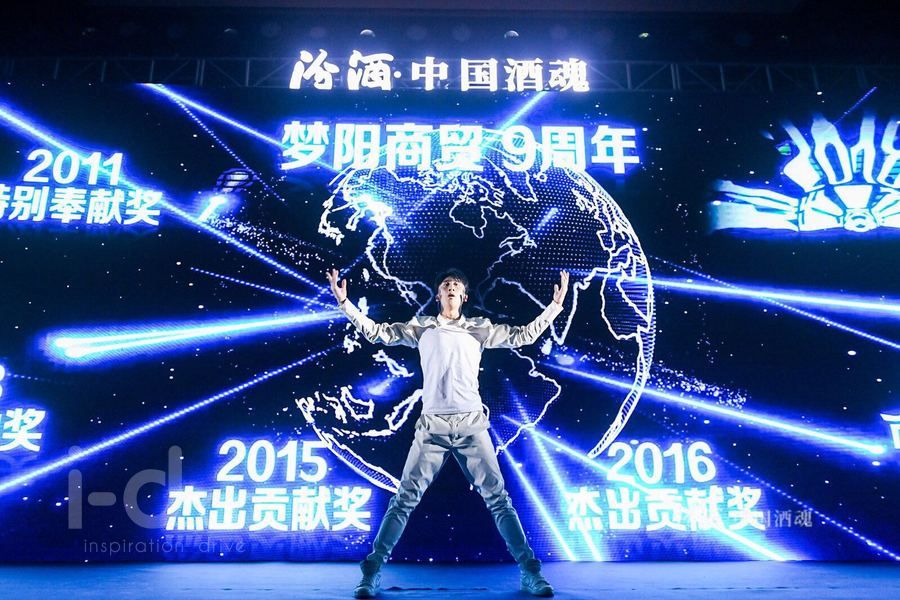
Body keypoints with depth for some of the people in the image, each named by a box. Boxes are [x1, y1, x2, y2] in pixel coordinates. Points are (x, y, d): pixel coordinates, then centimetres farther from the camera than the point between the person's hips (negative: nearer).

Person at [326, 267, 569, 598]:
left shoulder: (480, 328, 14)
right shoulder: (421, 327, 13)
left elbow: (524, 335, 14)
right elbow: (377, 332, 12)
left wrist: (556, 304, 10)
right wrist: (344, 302, 6)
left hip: (471, 424, 0)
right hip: (432, 426, 0)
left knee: (498, 498, 0)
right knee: (405, 499, -2)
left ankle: (529, 571, 8)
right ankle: (372, 571, 7)